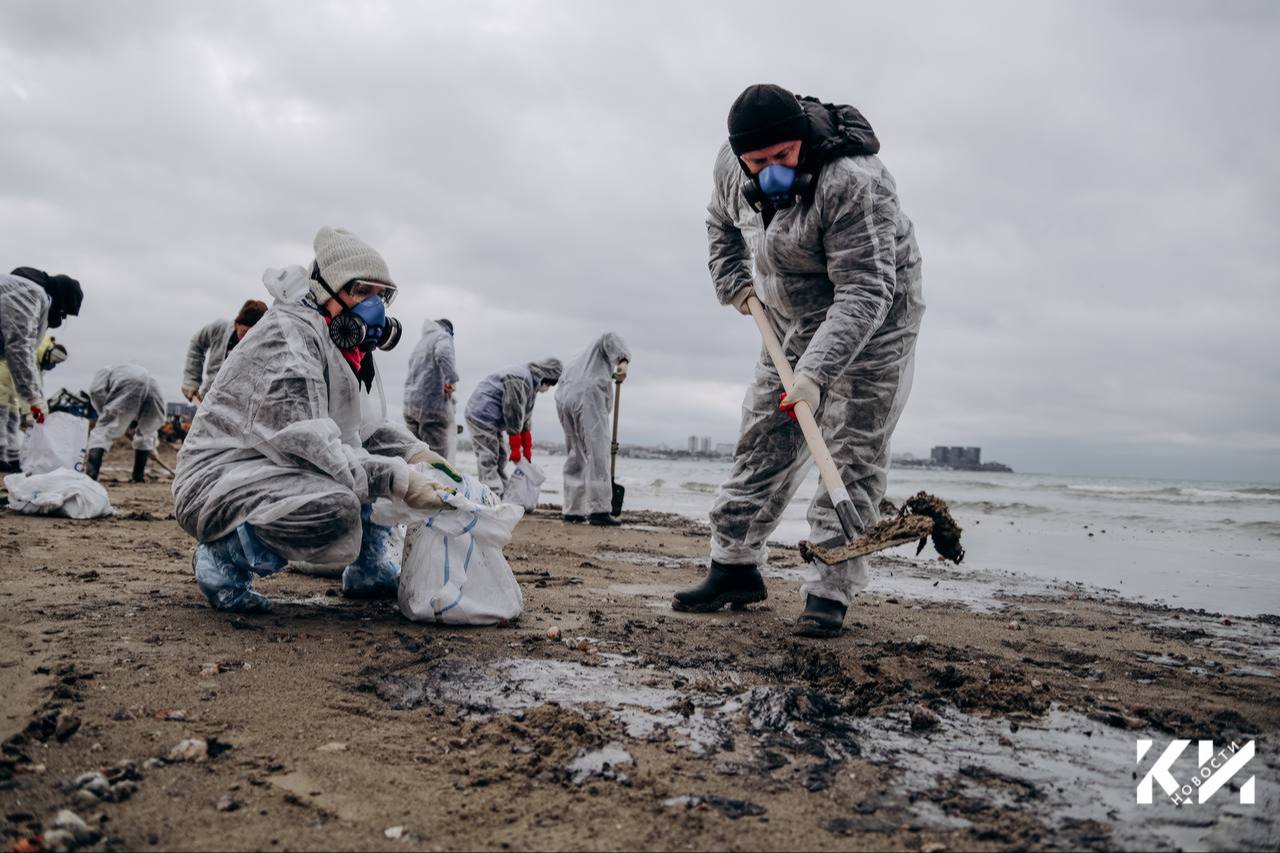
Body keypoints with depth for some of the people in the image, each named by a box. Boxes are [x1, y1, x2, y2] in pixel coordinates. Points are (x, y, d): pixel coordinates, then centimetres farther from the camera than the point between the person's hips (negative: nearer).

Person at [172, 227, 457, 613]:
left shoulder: (355, 350, 11)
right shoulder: (288, 333, -19)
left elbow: (368, 431, 16)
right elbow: (299, 441, -29)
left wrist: (414, 452, -6)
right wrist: (397, 479, -33)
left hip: (283, 477, 10)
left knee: (385, 459, 8)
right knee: (335, 510, -35)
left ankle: (368, 570, 12)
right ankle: (224, 557, -12)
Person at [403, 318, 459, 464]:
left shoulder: (420, 343, 25)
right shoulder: (443, 336, 2)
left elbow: (411, 377, 21)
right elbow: (443, 354, -22)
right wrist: (451, 380, -14)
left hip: (410, 403, 8)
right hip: (433, 403, -8)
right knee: (439, 457, -8)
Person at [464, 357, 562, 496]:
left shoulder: (532, 384, 11)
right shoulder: (519, 380, -23)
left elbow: (526, 418, 14)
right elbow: (513, 413, -22)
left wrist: (527, 450, 13)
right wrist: (516, 449, -15)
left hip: (492, 420, 11)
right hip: (482, 416, -11)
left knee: (500, 458, 11)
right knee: (489, 460, -12)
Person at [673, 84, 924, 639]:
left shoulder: (851, 183, -32)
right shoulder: (732, 168, -10)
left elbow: (864, 291, -35)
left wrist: (816, 372, -43)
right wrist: (735, 281, 1)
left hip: (873, 323, -6)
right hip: (791, 321, 7)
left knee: (852, 457, -9)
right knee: (764, 442, 7)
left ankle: (829, 594, -3)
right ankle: (734, 566, 17)